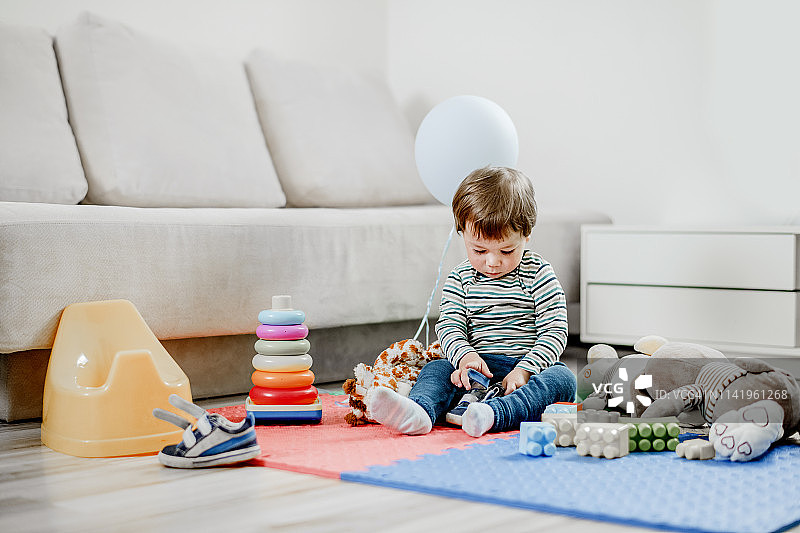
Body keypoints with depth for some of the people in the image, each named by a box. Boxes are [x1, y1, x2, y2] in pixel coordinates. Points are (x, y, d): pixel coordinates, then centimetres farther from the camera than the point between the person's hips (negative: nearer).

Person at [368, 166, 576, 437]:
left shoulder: (539, 274, -3)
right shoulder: (460, 278, 5)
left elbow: (554, 330, -7)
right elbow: (449, 325, -1)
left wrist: (524, 371, -22)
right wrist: (465, 356, -24)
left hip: (528, 363, -2)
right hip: (479, 365, 2)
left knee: (562, 379, -31)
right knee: (437, 369, -21)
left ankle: (493, 414, -55)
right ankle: (419, 411, -52)